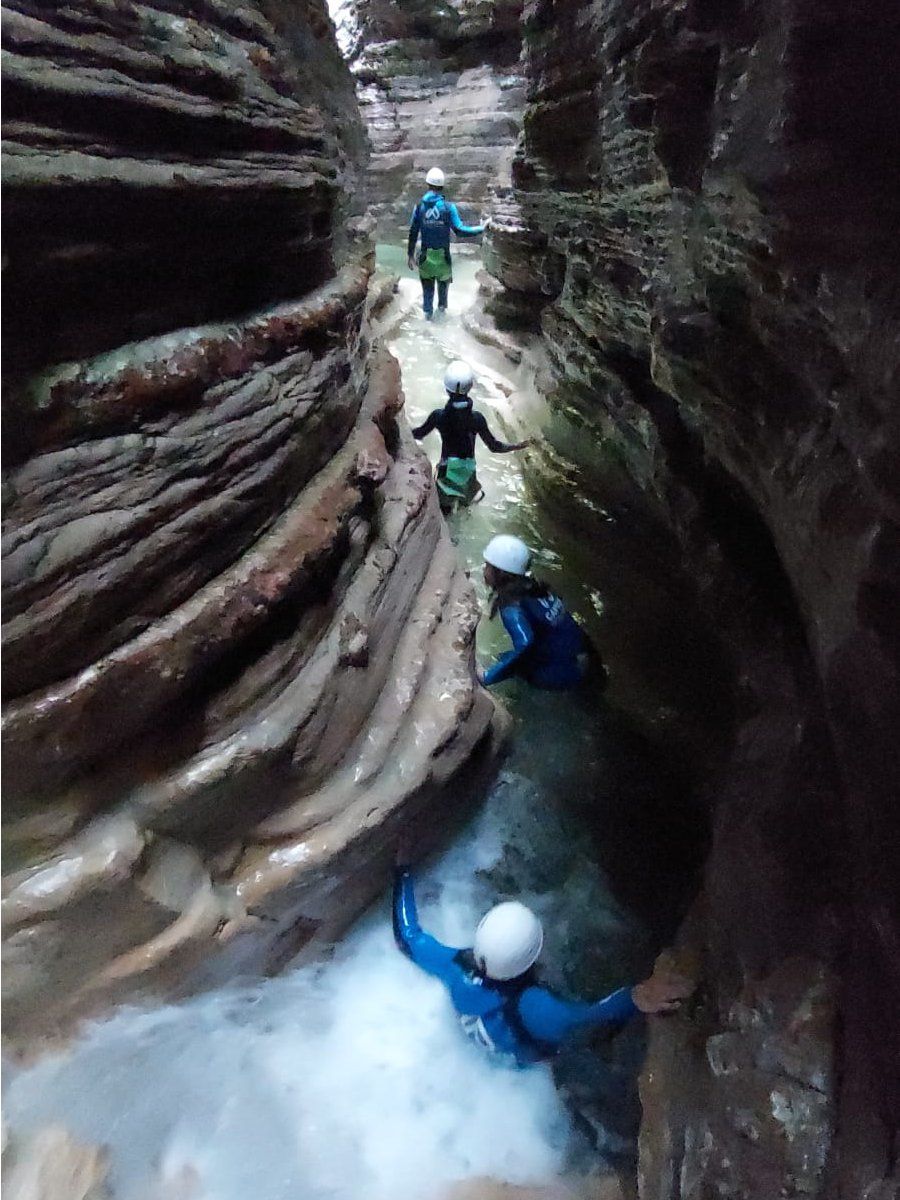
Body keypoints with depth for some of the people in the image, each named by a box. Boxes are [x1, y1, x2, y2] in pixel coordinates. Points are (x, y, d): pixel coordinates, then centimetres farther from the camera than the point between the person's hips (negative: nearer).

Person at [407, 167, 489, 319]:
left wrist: (410, 255, 4)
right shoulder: (448, 207, -13)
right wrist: (482, 228, -8)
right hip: (443, 255, -1)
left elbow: (413, 233, -5)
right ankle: (442, 306, 39)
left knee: (427, 285, 17)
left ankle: (428, 312, 23)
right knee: (444, 281, 24)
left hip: (426, 255, 1)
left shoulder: (419, 206, -7)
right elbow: (459, 230, -17)